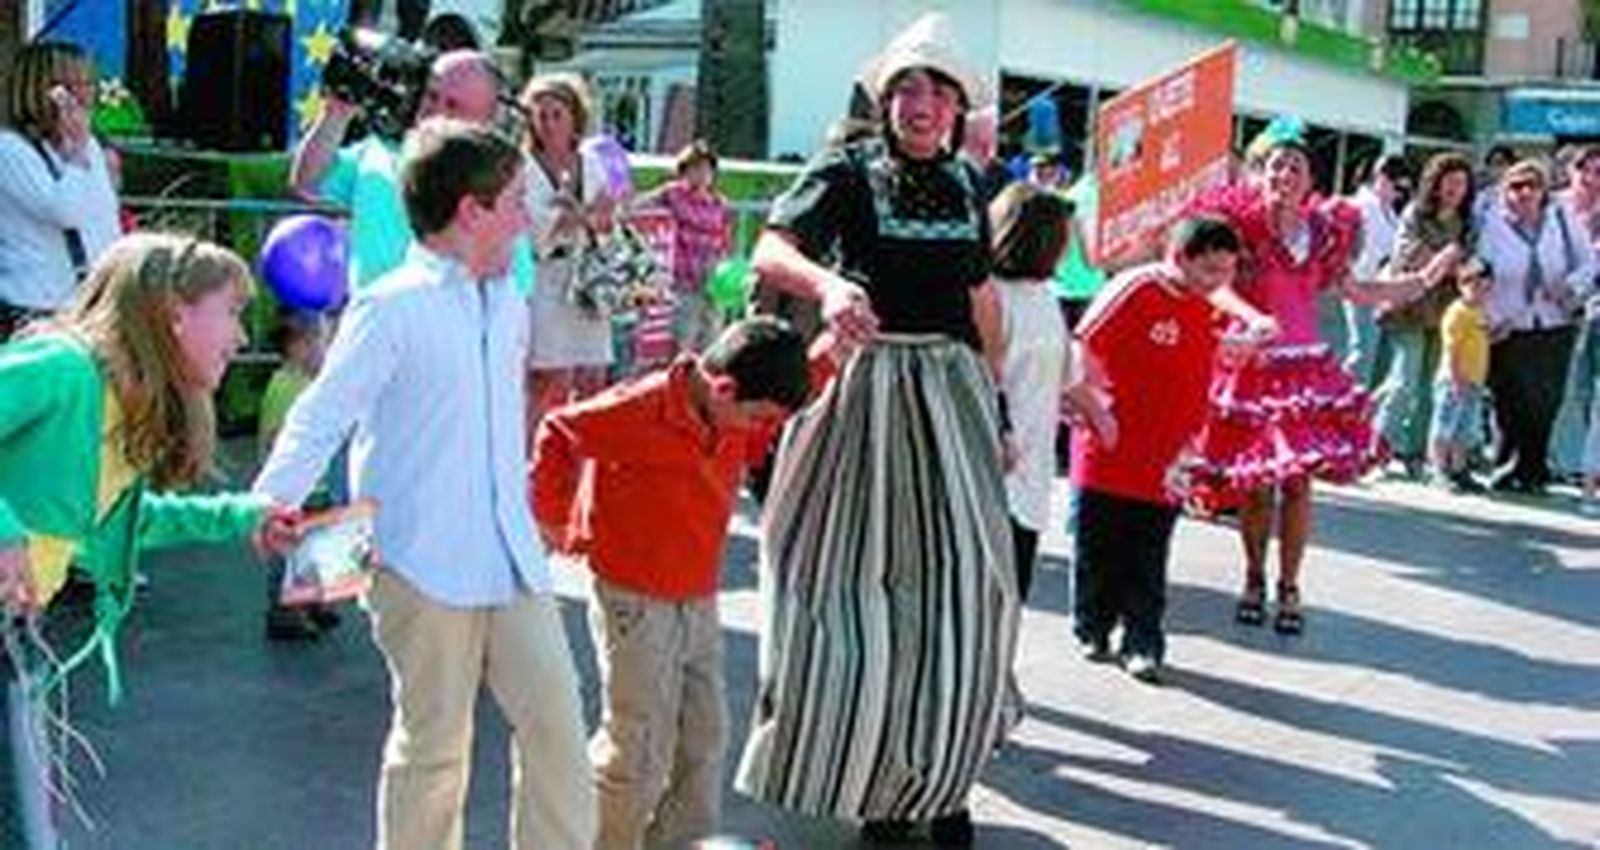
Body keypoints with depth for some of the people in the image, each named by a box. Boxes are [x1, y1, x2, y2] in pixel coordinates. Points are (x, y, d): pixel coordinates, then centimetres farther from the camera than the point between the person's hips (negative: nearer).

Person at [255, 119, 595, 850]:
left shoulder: (509, 306, 14)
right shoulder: (389, 308, -9)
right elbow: (320, 418, -12)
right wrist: (271, 503, -25)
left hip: (511, 557, 6)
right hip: (422, 563, -6)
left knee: (556, 720, 4)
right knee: (434, 742, 4)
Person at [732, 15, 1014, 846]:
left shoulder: (967, 183, 10)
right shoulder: (848, 171, -6)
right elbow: (769, 253, -21)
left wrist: (996, 397, 20)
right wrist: (826, 282, -41)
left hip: (954, 388, 4)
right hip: (871, 387, -4)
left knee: (960, 583, 4)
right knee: (864, 583, 4)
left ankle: (938, 776, 20)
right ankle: (866, 771, 22)